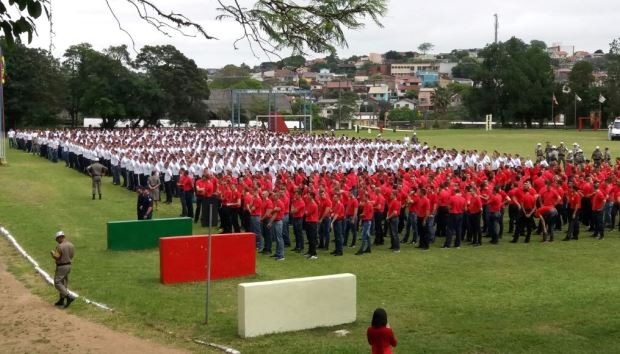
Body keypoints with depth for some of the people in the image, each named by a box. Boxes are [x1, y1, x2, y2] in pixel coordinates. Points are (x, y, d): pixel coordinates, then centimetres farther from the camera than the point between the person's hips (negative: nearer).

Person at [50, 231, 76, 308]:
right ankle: (62, 300, 23)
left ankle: (69, 297, -15)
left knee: (57, 283, -2)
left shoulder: (59, 246, -19)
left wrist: (52, 253, -1)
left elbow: (56, 257, -20)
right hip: (69, 265, 8)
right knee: (64, 283, 17)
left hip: (61, 266, -8)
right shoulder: (71, 245, 5)